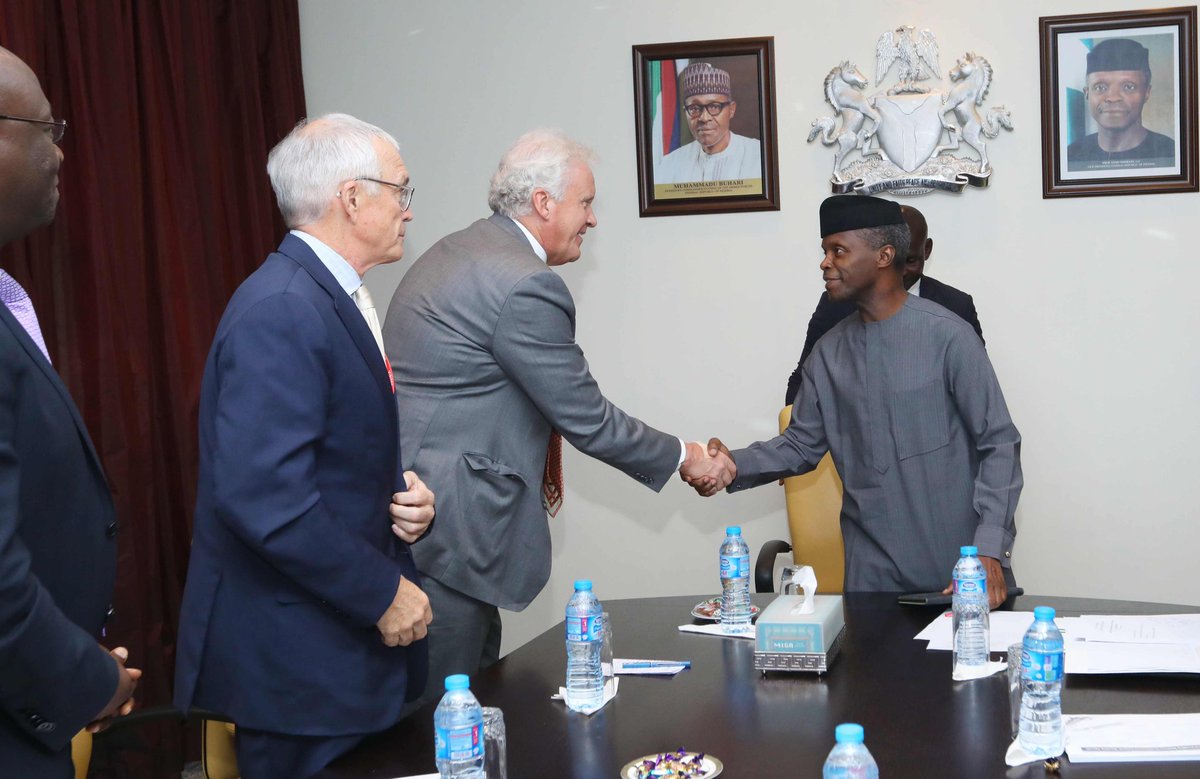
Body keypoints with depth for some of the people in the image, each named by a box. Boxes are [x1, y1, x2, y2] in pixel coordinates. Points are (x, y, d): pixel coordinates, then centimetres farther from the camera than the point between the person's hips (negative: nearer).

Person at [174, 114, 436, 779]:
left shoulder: (333, 299, 12)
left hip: (351, 638, 10)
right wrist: (383, 593, -18)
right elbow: (265, 496, -27)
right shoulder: (280, 311, -20)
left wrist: (402, 495, 0)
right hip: (298, 654, -9)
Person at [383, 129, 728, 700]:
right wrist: (684, 457, 3)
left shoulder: (452, 252, 14)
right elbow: (587, 421, -11)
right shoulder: (527, 286, -18)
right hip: (441, 527, -10)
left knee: (481, 676, 17)